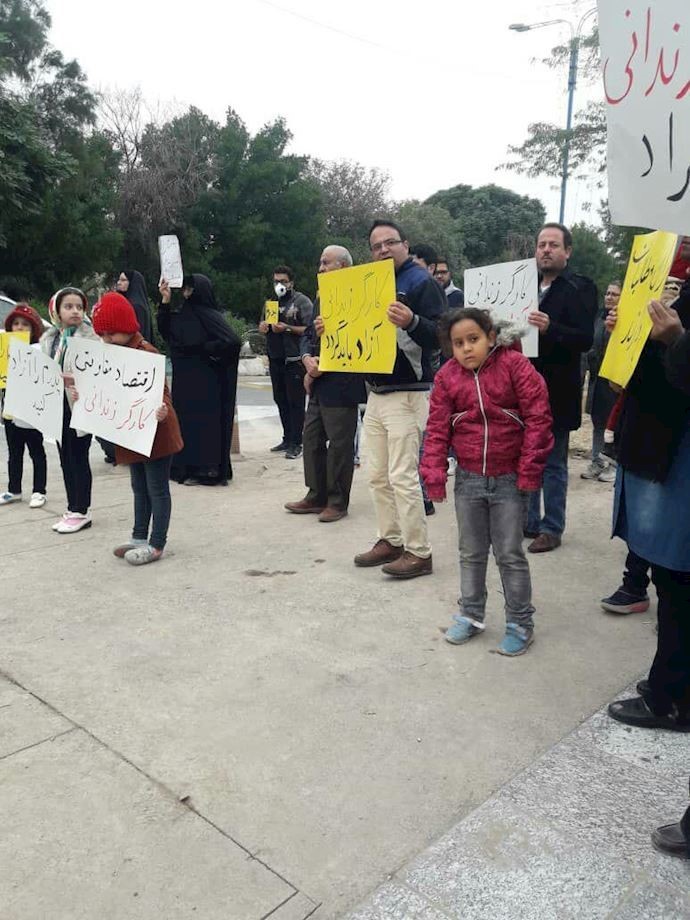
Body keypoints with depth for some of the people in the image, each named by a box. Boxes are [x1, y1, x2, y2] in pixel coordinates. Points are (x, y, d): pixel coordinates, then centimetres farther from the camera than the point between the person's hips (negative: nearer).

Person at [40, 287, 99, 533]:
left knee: (79, 458, 1)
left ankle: (81, 511, 12)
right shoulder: (49, 338, 11)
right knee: (65, 459, 12)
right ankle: (73, 509, 23)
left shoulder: (91, 338, -9)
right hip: (57, 405, 7)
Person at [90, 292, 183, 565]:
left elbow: (160, 392, -24)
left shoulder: (146, 354, -19)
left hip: (155, 433, -9)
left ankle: (156, 544, 9)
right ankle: (139, 537, 30)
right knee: (139, 488, 19)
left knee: (157, 490, 2)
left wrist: (162, 411, -43)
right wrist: (85, 397, 9)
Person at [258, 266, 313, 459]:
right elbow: (262, 325, 24)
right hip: (275, 359, 7)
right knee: (280, 400, 12)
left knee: (295, 402, -4)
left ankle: (296, 443, 1)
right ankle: (287, 439, 22)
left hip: (294, 360, -7)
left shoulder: (302, 301, -4)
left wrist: (287, 328, -20)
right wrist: (263, 326, 1)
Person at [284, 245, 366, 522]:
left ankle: (337, 502, 11)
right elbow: (308, 335, 16)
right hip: (318, 384, 9)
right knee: (312, 439, 12)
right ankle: (316, 496, 23)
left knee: (339, 443, 0)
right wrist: (308, 359, -3)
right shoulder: (321, 298, 17)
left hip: (341, 385, -9)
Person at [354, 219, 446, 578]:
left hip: (407, 394, -8)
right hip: (375, 394, 8)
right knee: (378, 476, 10)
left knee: (403, 476, -9)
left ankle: (419, 552, 0)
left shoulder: (421, 282, -8)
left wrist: (411, 321, -37)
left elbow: (440, 334, -18)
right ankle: (391, 540, 21)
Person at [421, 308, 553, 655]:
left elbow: (538, 418, -11)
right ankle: (471, 614, 31)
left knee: (510, 554, 5)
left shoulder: (514, 365, -10)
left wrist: (529, 470, -12)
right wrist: (434, 474, -7)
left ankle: (520, 623, 20)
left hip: (508, 479, -3)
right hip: (468, 478, 3)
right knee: (471, 553, 15)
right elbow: (437, 429, 1)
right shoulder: (447, 376, -1)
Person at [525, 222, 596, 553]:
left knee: (552, 462, 2)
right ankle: (528, 521, 24)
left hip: (555, 391, -6)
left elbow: (585, 339, -16)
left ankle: (551, 529, 12)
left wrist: (549, 328, -31)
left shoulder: (580, 288, -6)